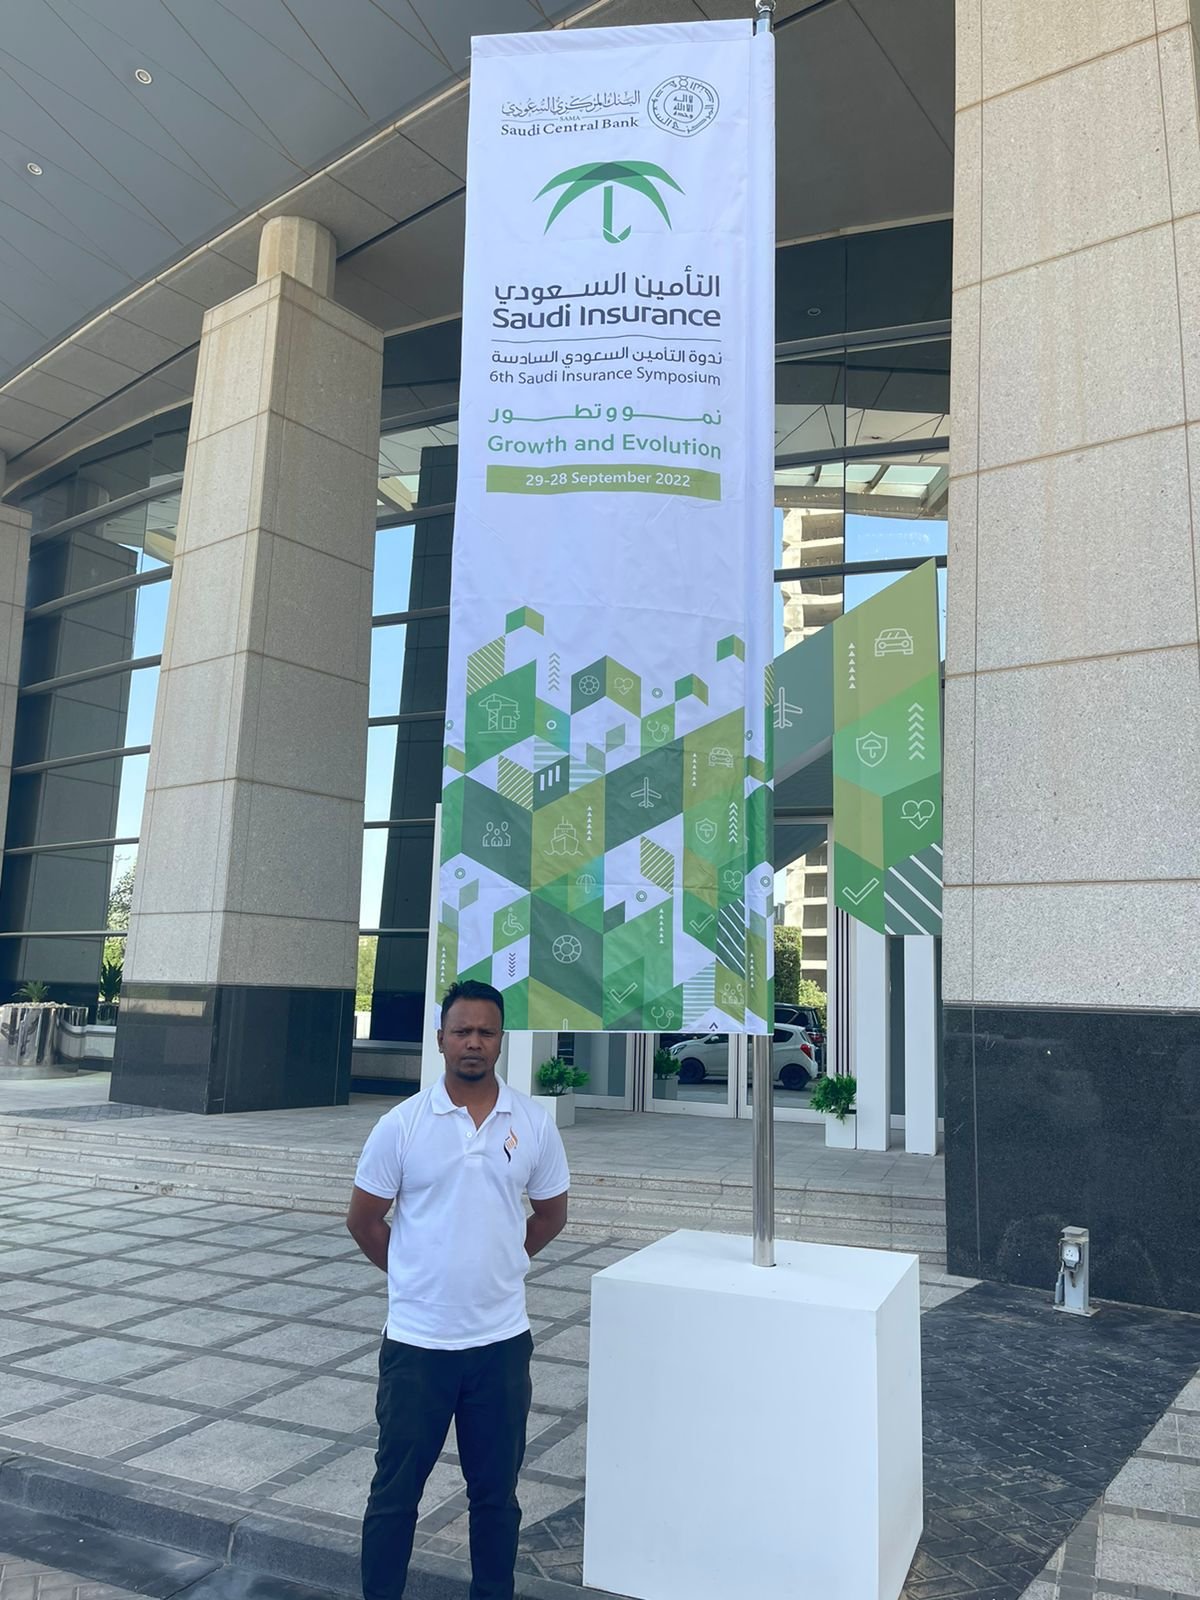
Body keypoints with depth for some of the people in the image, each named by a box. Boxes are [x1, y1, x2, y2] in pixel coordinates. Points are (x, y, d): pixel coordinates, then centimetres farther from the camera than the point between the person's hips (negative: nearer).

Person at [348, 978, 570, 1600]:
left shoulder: (533, 1123, -4)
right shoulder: (402, 1124, -9)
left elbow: (551, 1213, 9)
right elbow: (363, 1219, 2)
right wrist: (416, 1274, 6)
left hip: (502, 1340, 2)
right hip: (416, 1341, -1)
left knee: (496, 1490, 16)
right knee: (395, 1489, 12)